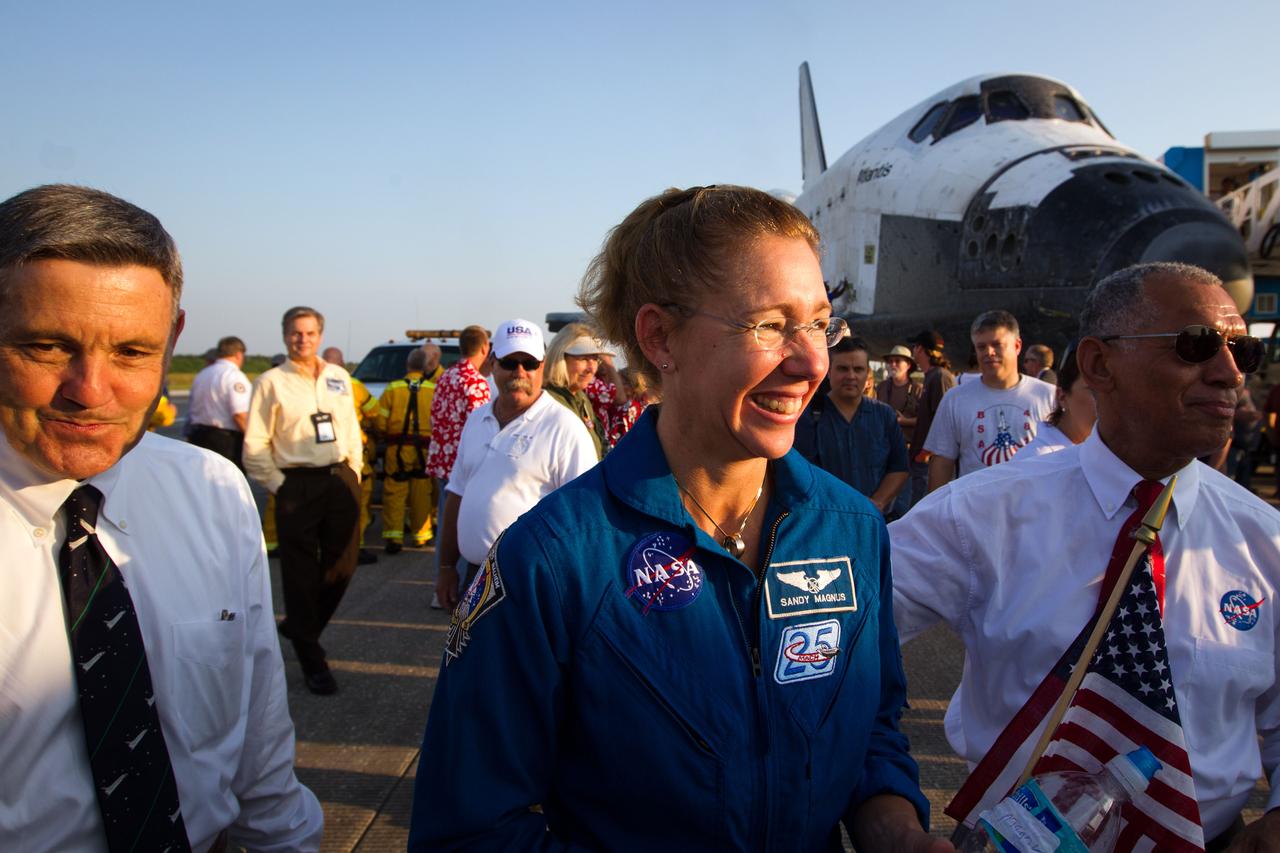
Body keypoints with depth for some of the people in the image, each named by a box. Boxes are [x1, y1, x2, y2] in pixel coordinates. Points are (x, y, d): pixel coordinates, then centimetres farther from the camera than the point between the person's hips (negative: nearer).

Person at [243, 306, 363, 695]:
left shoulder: (339, 377, 11)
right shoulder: (271, 382, -2)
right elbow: (254, 444, -2)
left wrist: (353, 472, 8)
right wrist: (278, 485, -8)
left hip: (341, 480, 4)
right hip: (297, 485, -4)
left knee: (342, 567, 8)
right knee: (302, 574, 1)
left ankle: (299, 628, 33)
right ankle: (312, 661, 13)